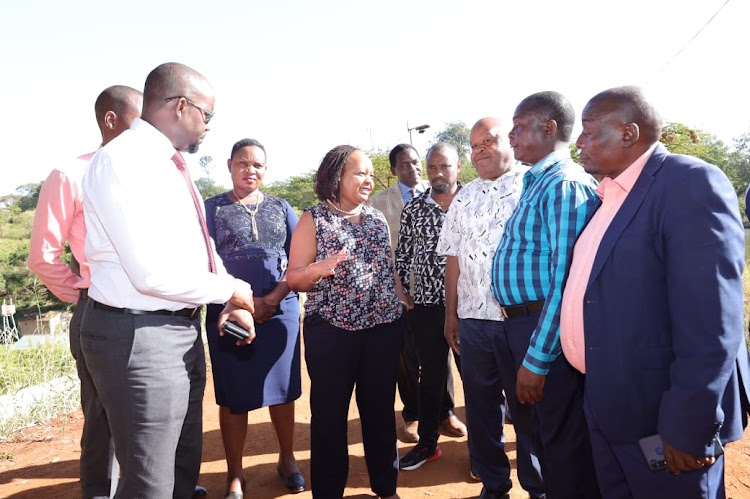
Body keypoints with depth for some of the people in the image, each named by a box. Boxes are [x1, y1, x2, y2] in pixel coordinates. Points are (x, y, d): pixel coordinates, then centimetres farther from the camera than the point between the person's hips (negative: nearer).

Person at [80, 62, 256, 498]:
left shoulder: (173, 164, 11)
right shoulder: (124, 160, -18)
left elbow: (202, 247, 17)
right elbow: (152, 273, -26)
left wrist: (231, 304, 4)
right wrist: (229, 290, -12)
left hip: (184, 328, 9)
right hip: (138, 335, -9)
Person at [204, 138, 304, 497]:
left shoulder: (281, 208, 11)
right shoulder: (213, 208, 5)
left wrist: (273, 298, -9)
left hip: (281, 309, 2)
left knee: (283, 388, 10)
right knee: (233, 396, 4)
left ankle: (287, 460, 28)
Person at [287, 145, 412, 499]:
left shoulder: (377, 218, 11)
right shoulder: (314, 219, -3)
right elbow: (294, 278, -7)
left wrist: (405, 303, 15)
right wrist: (322, 268, -25)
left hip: (384, 327, 4)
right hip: (331, 330, -4)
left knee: (380, 408, 13)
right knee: (329, 414, 5)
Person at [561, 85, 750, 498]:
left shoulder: (691, 183, -15)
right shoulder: (610, 194, 11)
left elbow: (710, 324, -22)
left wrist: (687, 428, -20)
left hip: (657, 414, -8)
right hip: (606, 408, 8)